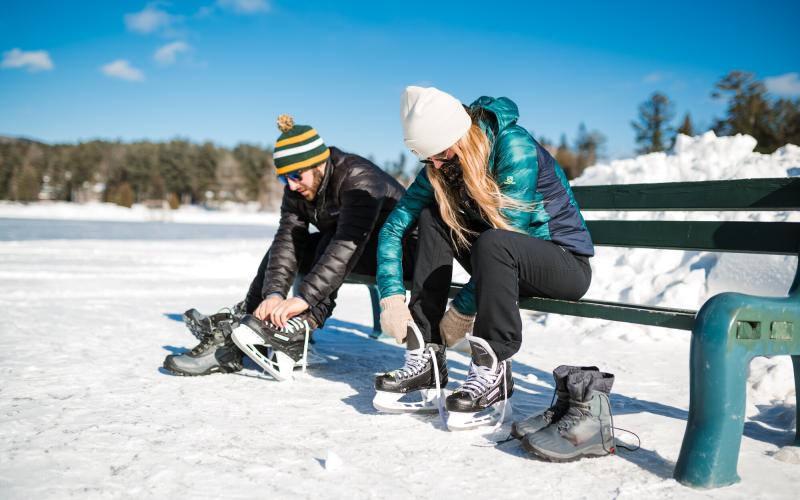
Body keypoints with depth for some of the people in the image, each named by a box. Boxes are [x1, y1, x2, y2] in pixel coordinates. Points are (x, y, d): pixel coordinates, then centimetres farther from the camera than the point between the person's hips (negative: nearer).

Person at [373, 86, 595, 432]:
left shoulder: (514, 147, -22)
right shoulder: (441, 165, -3)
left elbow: (508, 230, -26)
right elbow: (393, 227, -3)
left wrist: (463, 309, -22)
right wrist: (391, 297, -15)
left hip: (568, 263, -6)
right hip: (503, 263, 7)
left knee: (492, 244, -35)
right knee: (431, 219, -10)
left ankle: (492, 375, -24)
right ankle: (425, 360, -15)